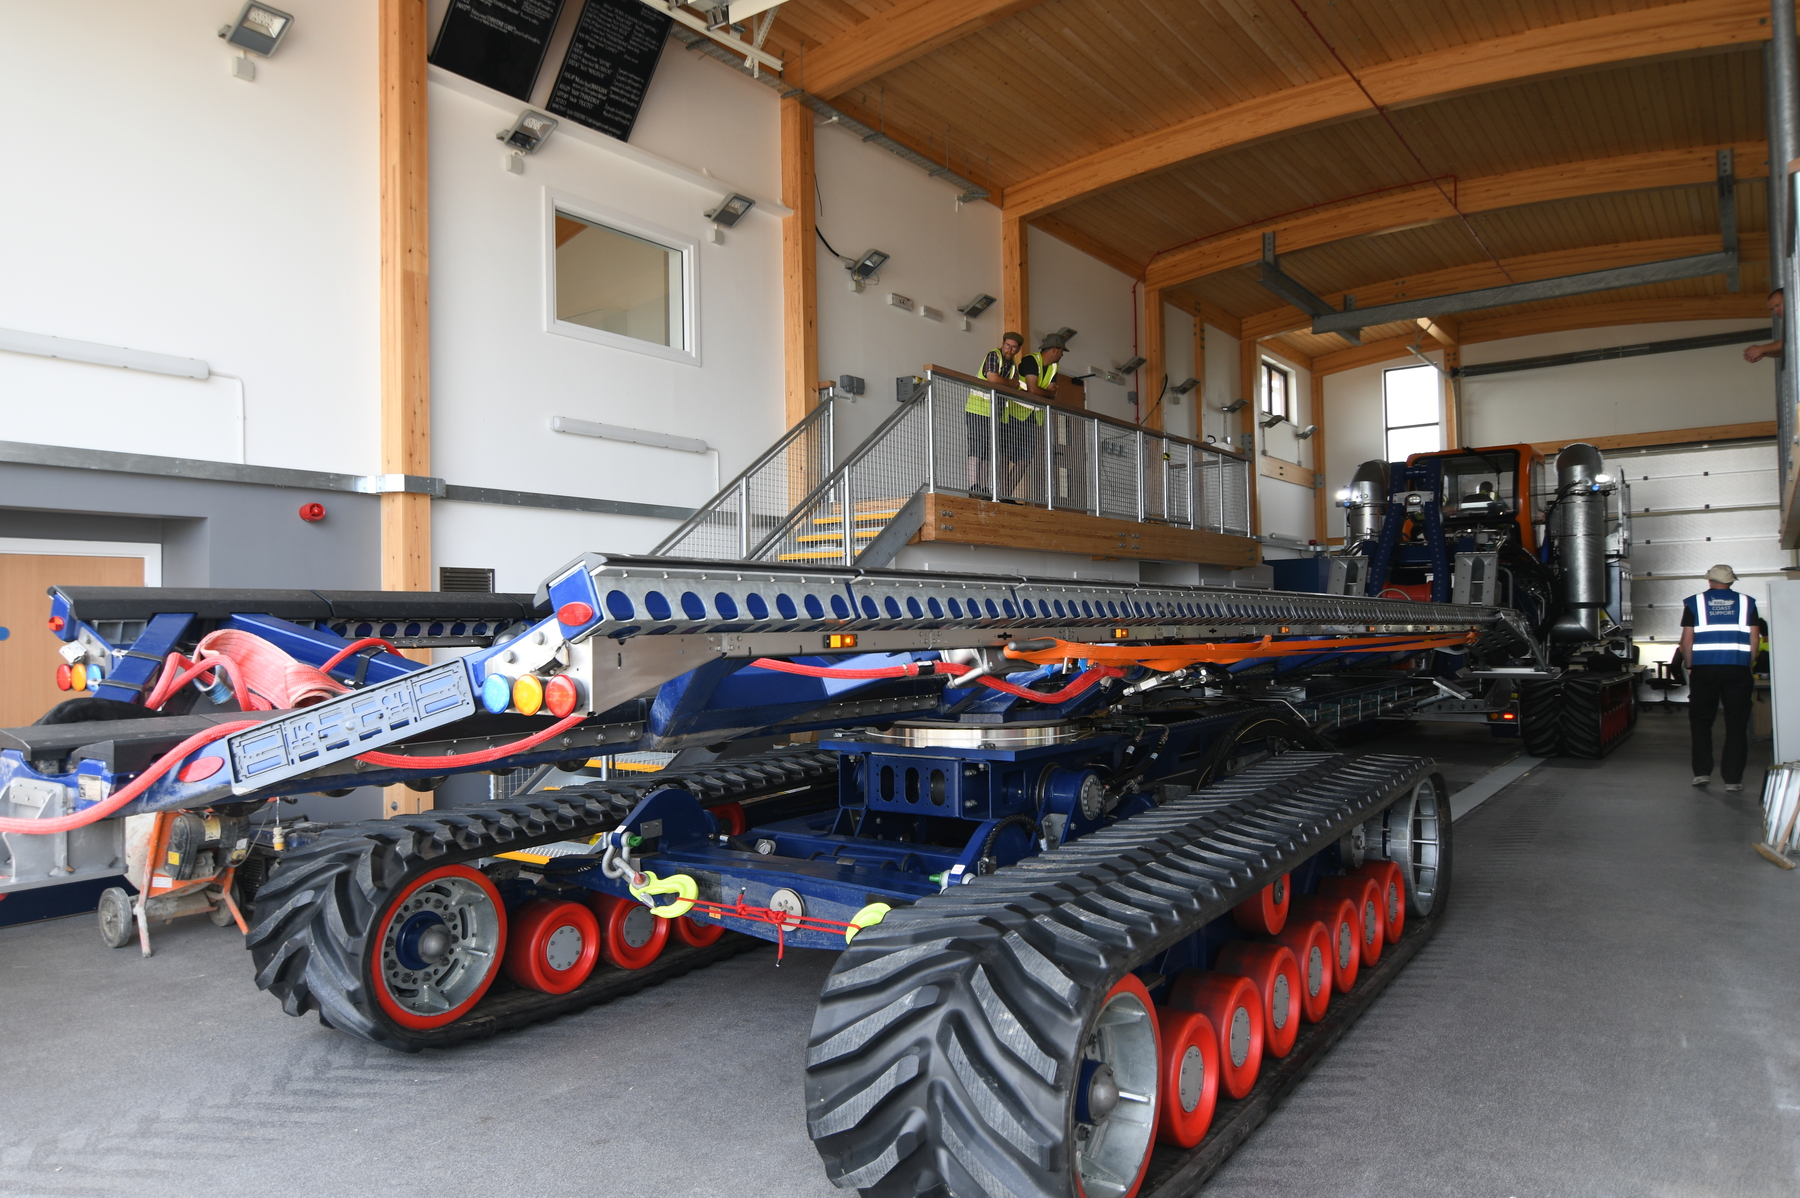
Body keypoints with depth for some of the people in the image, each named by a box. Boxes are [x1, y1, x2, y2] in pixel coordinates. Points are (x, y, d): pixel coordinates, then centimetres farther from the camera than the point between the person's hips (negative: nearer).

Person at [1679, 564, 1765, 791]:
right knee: (1736, 725, 5)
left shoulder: (1694, 602, 4)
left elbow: (1687, 640, 1)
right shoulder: (1746, 602, 7)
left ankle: (1701, 772, 9)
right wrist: (1748, 666, 13)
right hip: (1738, 670, 1)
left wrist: (1689, 667, 10)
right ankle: (1733, 778, 4)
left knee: (1701, 721, 11)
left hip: (1704, 669, 0)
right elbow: (1754, 640, 4)